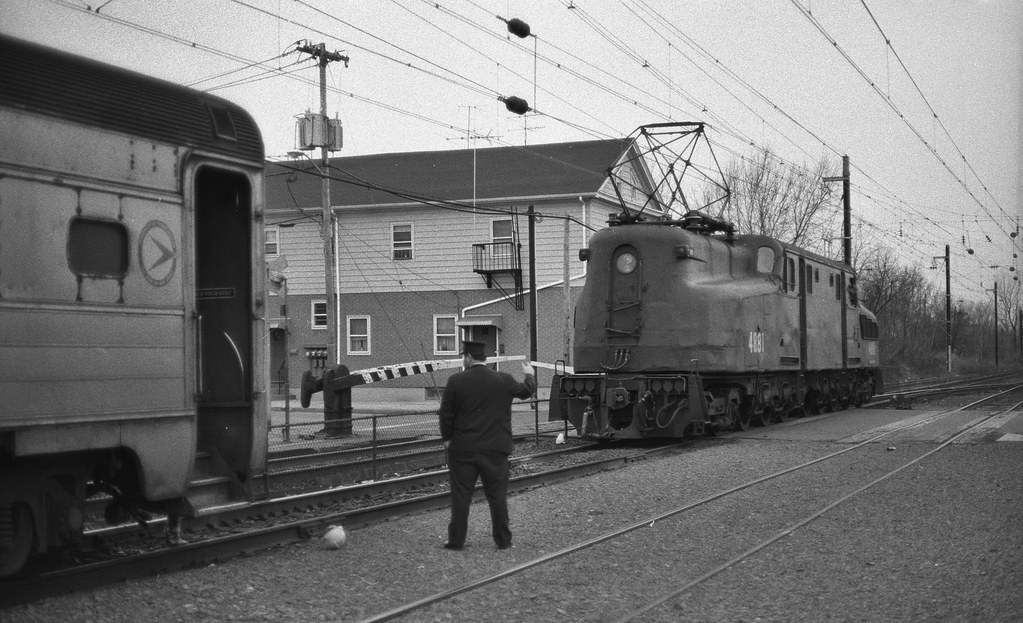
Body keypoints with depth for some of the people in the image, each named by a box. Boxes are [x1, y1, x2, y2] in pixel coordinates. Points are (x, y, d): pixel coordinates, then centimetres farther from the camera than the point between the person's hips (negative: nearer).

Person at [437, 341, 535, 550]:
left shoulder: (456, 381, -8)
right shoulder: (504, 380, -2)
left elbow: (446, 413, -5)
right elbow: (527, 390, 16)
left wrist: (447, 438, 8)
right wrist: (529, 375, 37)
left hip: (462, 449, -1)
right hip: (495, 449, 1)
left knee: (460, 494, 6)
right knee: (497, 494, 9)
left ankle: (456, 539, 9)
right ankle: (503, 539, 14)